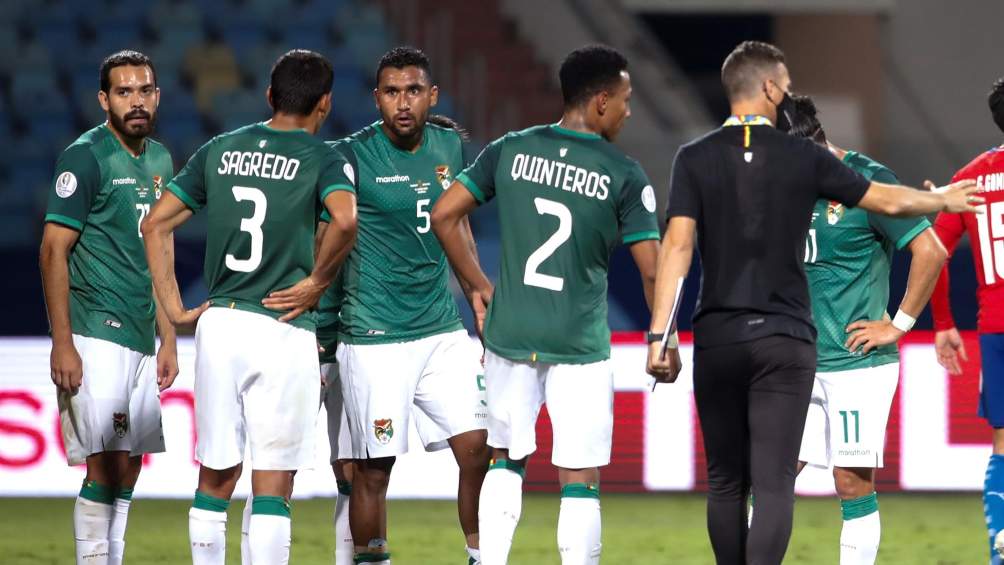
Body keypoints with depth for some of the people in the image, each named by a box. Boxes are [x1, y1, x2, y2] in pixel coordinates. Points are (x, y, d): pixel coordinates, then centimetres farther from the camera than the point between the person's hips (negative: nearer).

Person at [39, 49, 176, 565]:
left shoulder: (159, 160, 14)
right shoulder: (86, 156, -8)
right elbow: (53, 251, -11)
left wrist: (168, 339, 17)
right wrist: (62, 344, -17)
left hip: (141, 339, 8)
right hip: (95, 336, -8)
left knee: (127, 465, 8)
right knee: (105, 464, -11)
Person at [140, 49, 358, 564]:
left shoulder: (221, 150, 12)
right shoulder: (323, 159, -2)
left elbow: (156, 222, 11)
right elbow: (345, 218, -23)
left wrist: (174, 309, 11)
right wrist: (317, 281, -9)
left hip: (217, 325, 4)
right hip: (282, 330, -4)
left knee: (215, 480, 13)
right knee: (271, 489, -1)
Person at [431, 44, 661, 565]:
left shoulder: (510, 150, 2)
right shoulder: (623, 176, -7)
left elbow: (443, 216, 2)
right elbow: (652, 271, -9)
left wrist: (476, 286, 14)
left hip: (510, 333, 3)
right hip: (580, 346, -3)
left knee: (505, 462, 20)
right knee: (579, 482, 2)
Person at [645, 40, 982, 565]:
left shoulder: (694, 158, 0)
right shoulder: (803, 157, 0)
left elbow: (678, 245, -8)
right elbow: (888, 201, 11)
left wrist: (659, 336, -8)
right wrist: (943, 200, 31)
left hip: (717, 340, 1)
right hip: (784, 341, -1)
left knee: (726, 483, 12)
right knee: (773, 484, -6)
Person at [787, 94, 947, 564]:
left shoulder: (866, 182, -11)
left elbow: (931, 252, -14)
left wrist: (899, 325, -11)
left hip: (857, 364, -6)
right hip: (796, 364, 6)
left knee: (853, 485, -1)